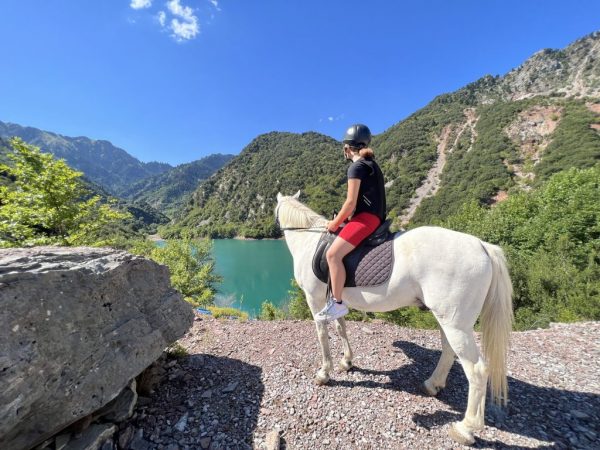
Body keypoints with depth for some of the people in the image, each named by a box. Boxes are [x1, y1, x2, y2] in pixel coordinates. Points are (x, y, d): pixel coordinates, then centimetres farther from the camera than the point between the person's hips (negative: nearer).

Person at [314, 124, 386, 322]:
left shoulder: (356, 166, -10)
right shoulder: (372, 164, 19)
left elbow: (350, 203, -15)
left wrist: (335, 222, -3)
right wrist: (343, 219, 19)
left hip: (366, 218, -11)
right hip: (375, 216, 11)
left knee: (333, 254, -20)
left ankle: (337, 303, -15)